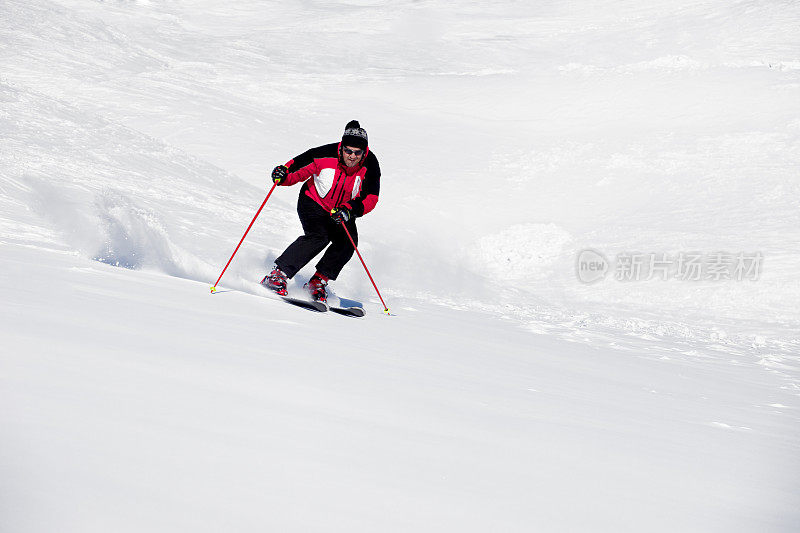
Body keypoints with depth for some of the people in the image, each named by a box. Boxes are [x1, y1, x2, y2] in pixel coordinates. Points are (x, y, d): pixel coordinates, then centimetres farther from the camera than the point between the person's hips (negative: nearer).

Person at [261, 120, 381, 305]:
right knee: (318, 237, -28)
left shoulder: (369, 165, -20)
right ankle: (277, 275, -24)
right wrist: (283, 175, -35)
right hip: (313, 204, -3)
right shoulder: (326, 155, -25)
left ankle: (318, 282, -6)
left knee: (347, 242, -21)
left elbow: (371, 198, -23)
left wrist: (350, 209, -40)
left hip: (342, 212, 3)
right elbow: (298, 166, -13)